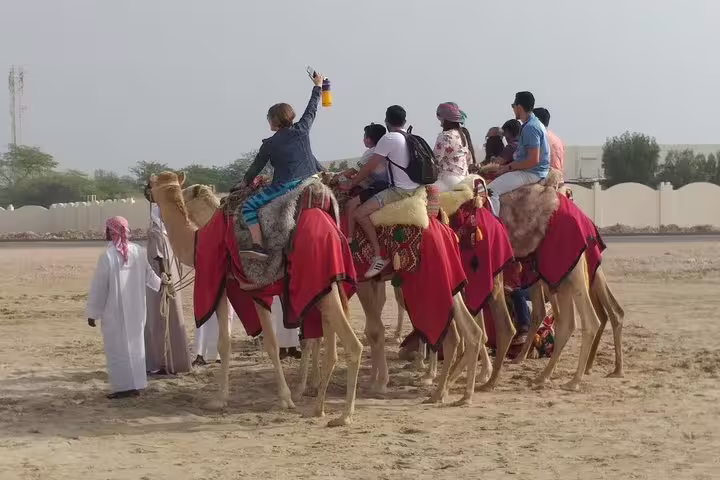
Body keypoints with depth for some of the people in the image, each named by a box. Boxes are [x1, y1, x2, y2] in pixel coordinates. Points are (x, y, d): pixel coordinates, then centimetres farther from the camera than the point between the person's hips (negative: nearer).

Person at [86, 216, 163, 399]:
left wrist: (92, 313, -4)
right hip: (135, 310, 5)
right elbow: (148, 274, 14)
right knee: (135, 344, 13)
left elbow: (98, 287, -11)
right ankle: (136, 385, 17)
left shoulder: (107, 256, -16)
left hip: (115, 311, -5)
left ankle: (123, 387, 1)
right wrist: (160, 283, 36)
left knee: (118, 347, 2)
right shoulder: (138, 251, -2)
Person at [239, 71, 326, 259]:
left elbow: (256, 167, 11)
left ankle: (258, 246, -19)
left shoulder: (269, 144, 1)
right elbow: (312, 109, 24)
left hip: (285, 187, -5)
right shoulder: (302, 129, 8)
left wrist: (246, 181, 31)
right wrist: (318, 85, 38)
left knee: (248, 206, -2)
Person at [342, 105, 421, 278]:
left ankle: (379, 257, -15)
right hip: (414, 188, 9)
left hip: (401, 191, -9)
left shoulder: (389, 139, -12)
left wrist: (351, 183, 4)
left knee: (360, 213, -15)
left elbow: (369, 167, -9)